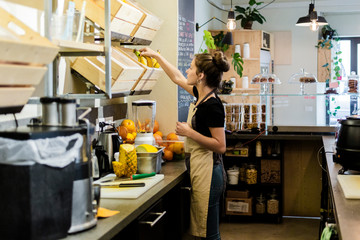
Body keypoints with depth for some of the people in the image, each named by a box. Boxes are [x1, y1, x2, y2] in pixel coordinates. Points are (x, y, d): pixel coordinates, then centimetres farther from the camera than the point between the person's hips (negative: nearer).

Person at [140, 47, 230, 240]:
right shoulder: (201, 95, 8)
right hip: (199, 170, 10)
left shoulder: (212, 106, -19)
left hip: (208, 173, -10)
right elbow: (177, 78, 24)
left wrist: (190, 133, -18)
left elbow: (220, 146, -20)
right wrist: (155, 56, 28)